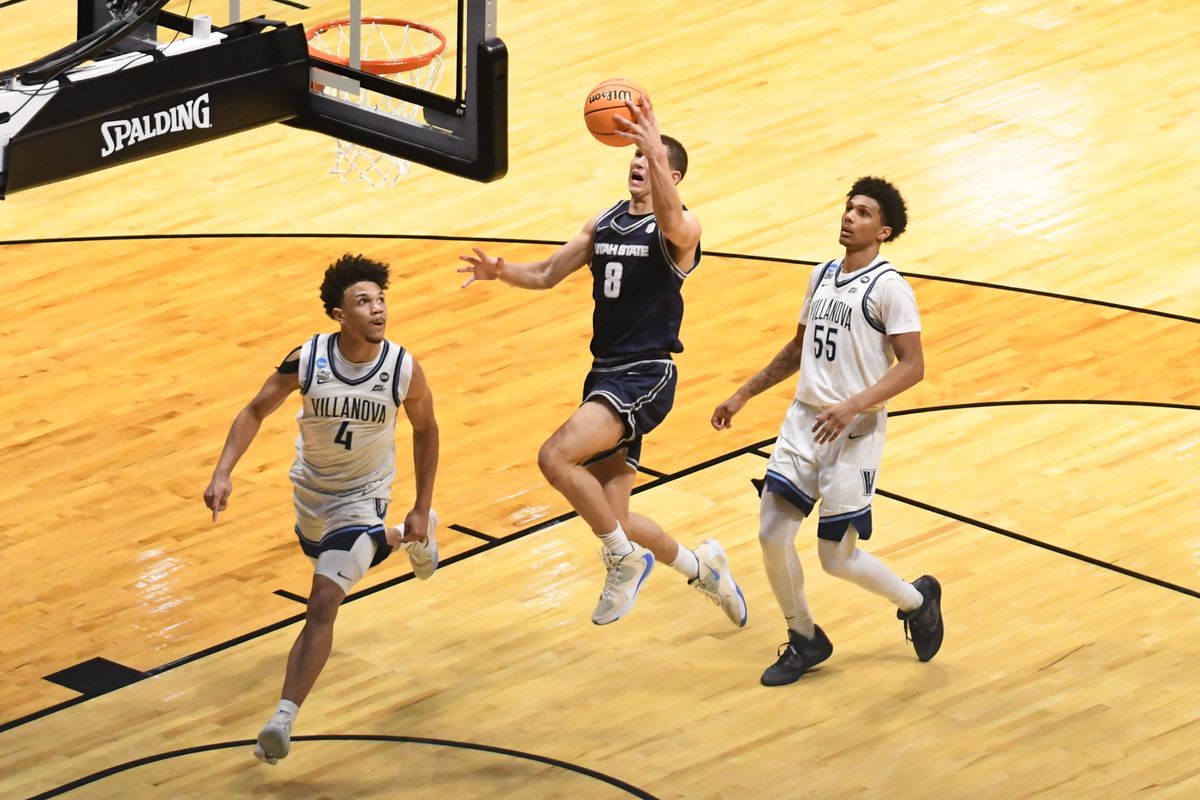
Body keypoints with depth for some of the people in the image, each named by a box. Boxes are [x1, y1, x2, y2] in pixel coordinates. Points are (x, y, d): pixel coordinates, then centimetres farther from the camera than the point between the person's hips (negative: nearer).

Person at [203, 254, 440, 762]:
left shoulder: (403, 369, -23)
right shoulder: (307, 361, -23)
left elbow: (425, 430, -5)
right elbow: (256, 411, -11)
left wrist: (421, 507, -3)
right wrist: (222, 474, -23)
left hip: (362, 497, -4)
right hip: (311, 487, 4)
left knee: (323, 604, -17)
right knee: (321, 552, 34)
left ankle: (284, 719, -17)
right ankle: (408, 538, 64)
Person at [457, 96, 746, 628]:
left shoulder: (681, 229, -9)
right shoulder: (605, 223, 14)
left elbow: (670, 221, -34)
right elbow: (548, 273, 15)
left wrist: (656, 151, -49)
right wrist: (501, 272, -6)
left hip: (646, 377, -8)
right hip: (605, 375, 8)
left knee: (557, 456, -27)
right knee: (611, 519, 8)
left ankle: (624, 557, -8)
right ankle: (699, 565, 33)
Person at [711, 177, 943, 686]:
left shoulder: (888, 288, -11)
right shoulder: (822, 277, 12)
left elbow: (912, 366, -17)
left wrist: (854, 406, -29)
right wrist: (742, 396, 21)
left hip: (855, 430, -6)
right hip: (805, 417, 6)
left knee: (837, 557, -4)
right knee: (772, 534, -2)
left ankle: (917, 601, 24)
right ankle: (804, 641, 18)